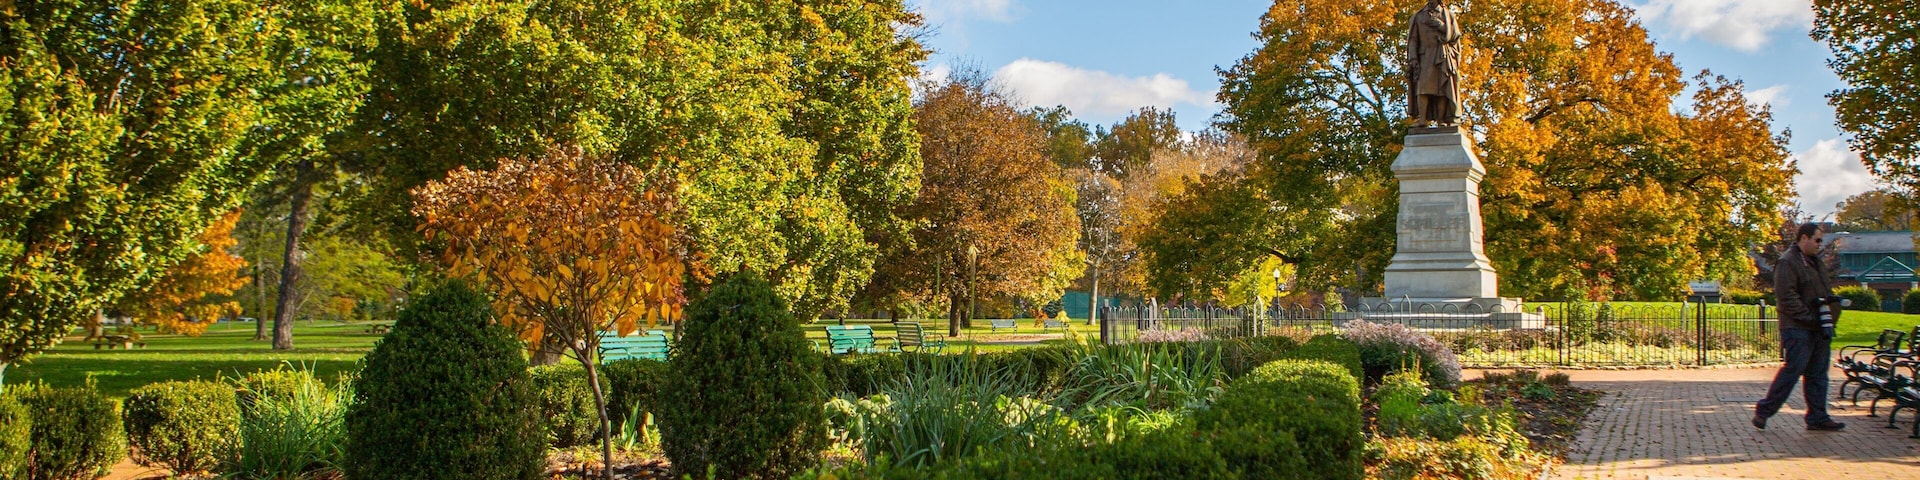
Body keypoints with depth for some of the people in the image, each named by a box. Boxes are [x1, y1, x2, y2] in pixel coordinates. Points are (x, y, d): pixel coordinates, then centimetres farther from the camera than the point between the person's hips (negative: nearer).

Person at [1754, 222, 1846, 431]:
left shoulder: (1815, 261, 19)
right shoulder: (1787, 262, -11)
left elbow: (1825, 291, 28)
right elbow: (1786, 296, -19)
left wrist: (1832, 308, 8)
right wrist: (1810, 317, -21)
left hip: (1818, 330, 9)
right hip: (1798, 329, -9)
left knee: (1818, 375, 9)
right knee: (1792, 371, -9)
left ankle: (1817, 418, 14)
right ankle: (1764, 410, 1)